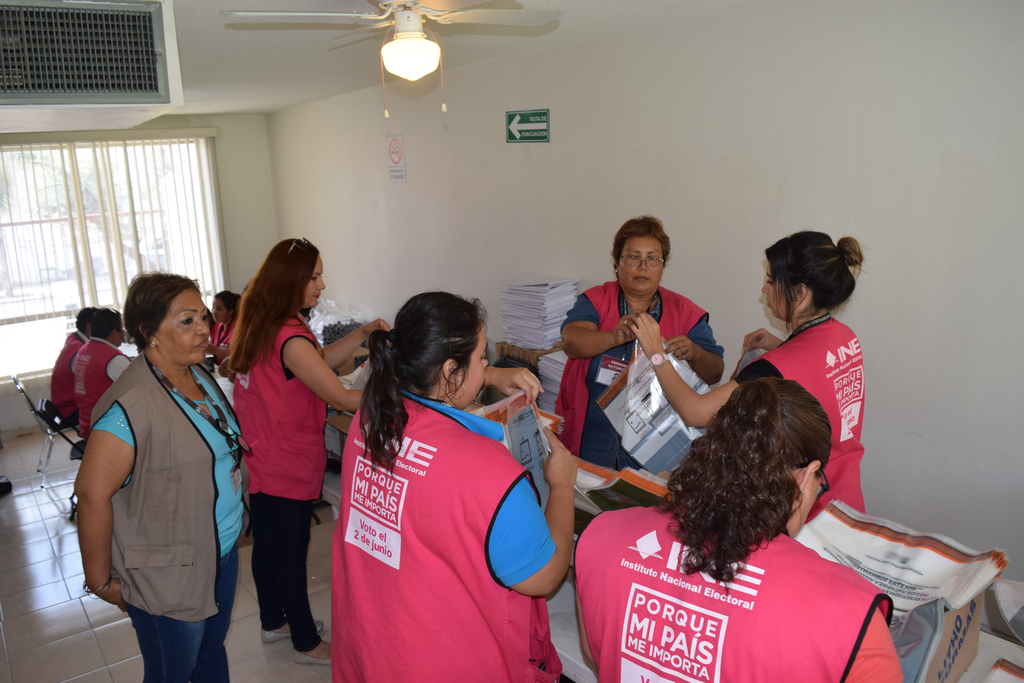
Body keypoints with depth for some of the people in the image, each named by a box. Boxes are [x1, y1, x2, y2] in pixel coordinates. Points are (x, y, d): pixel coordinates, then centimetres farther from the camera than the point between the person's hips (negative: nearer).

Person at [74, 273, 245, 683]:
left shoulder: (200, 376, 2)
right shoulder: (130, 407, -27)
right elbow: (93, 495, -24)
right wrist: (101, 582, -15)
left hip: (222, 555, 8)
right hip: (169, 577, -7)